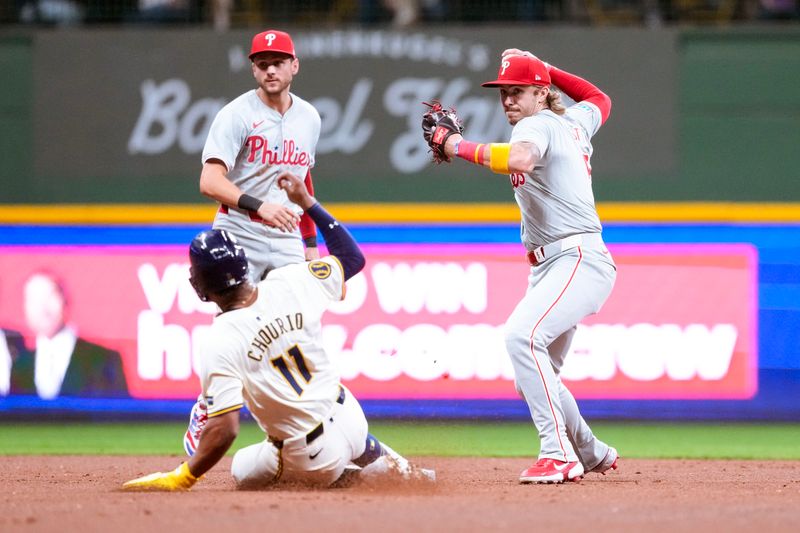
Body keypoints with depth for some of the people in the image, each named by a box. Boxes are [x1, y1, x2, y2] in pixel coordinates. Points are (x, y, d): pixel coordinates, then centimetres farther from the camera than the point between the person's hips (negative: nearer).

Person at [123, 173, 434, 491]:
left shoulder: (219, 346, -23)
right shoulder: (289, 283, -10)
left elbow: (224, 429, -26)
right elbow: (353, 257, 8)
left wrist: (181, 479, -16)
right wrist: (307, 202, 12)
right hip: (350, 418, 7)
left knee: (243, 471, 26)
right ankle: (395, 469, 32)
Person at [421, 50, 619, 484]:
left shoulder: (538, 125, -9)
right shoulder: (574, 122, 17)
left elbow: (518, 160, -33)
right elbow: (600, 99, 40)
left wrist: (457, 146, -22)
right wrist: (545, 68, 33)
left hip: (579, 261, -11)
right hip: (549, 267, 11)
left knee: (521, 336, -32)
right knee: (531, 381, 14)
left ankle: (560, 454, -36)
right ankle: (592, 455, 31)